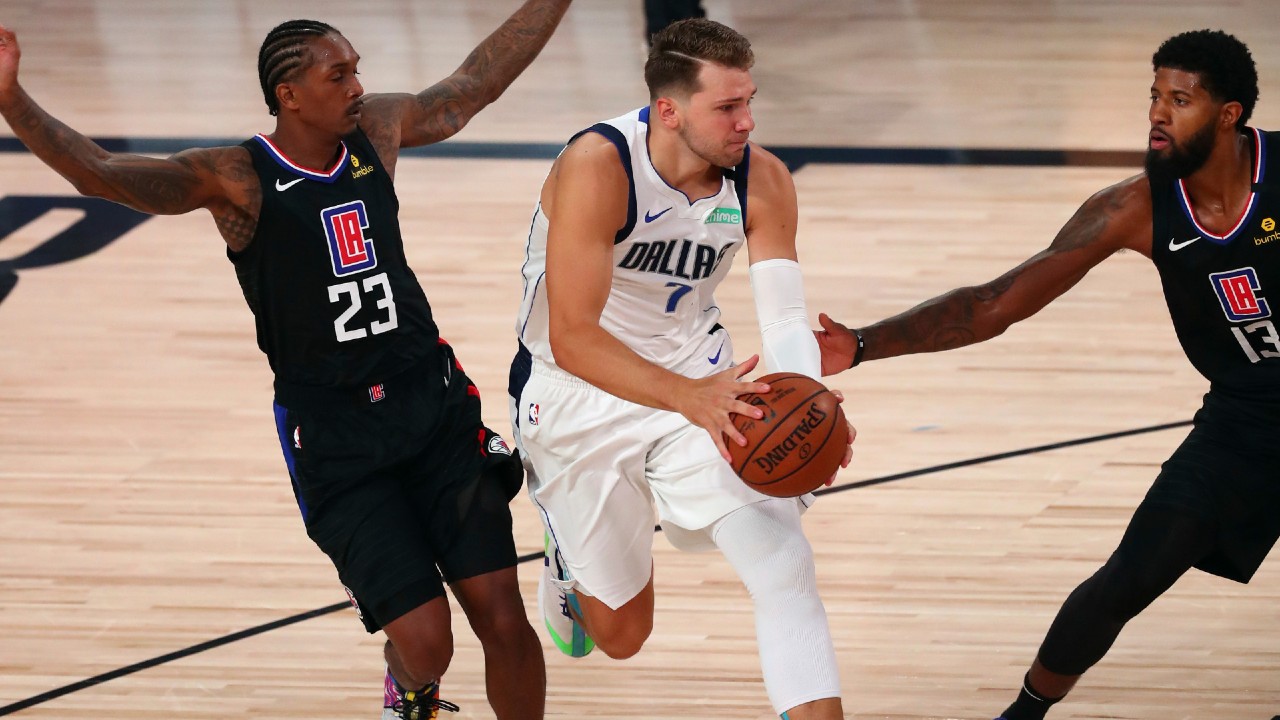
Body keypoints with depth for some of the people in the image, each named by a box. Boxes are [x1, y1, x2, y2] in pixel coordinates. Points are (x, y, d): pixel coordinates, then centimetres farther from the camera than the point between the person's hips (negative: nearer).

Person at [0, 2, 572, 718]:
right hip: (335, 436, -4)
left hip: (437, 403, 4)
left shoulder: (377, 130, 2)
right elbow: (104, 174, -23)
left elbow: (476, 84, 18)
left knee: (502, 616, -4)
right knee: (425, 641, -8)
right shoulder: (237, 178, -11)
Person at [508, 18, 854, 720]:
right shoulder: (597, 165, -31)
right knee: (621, 632, 12)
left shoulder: (762, 181, -15)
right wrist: (688, 397, -49)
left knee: (784, 563, -16)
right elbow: (572, 339, -35)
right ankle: (568, 557, 46)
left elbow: (785, 318, -15)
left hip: (702, 383, 3)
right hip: (579, 397, -3)